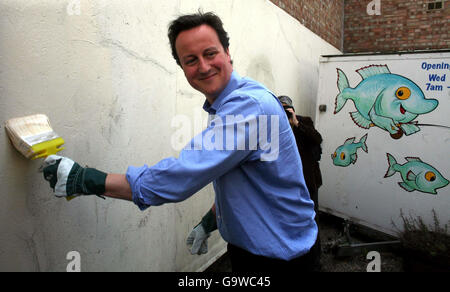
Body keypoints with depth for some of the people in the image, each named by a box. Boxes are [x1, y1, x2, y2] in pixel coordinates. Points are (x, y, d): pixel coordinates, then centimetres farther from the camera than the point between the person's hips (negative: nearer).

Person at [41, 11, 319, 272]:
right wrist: (210, 221, 12)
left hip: (280, 254, -8)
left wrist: (84, 179, -27)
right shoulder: (222, 107, 5)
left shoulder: (249, 104, -28)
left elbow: (181, 177, -34)